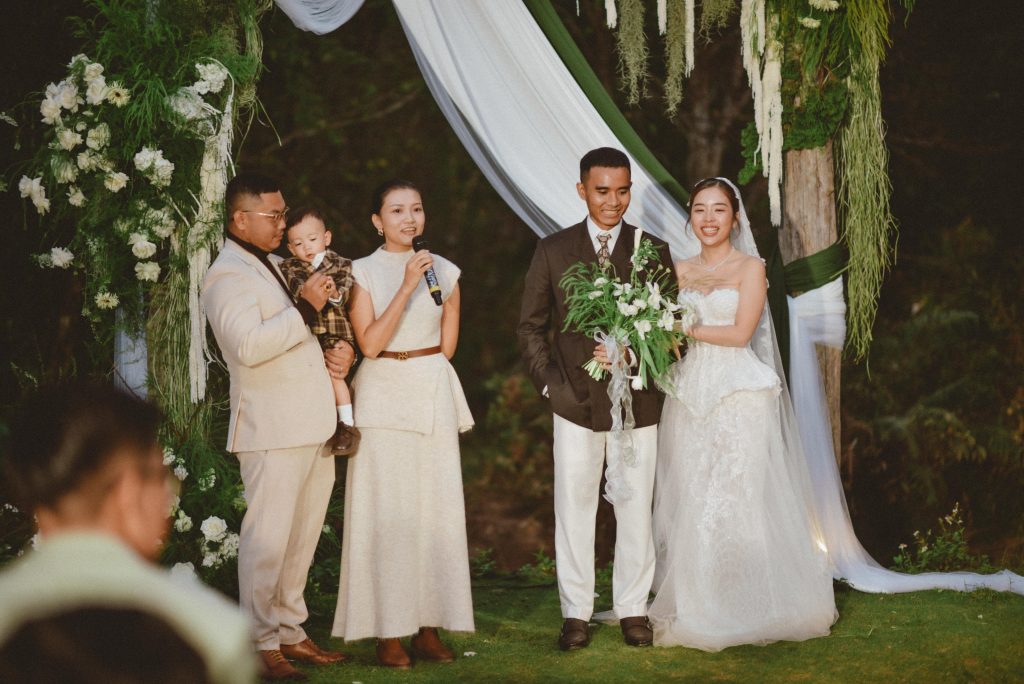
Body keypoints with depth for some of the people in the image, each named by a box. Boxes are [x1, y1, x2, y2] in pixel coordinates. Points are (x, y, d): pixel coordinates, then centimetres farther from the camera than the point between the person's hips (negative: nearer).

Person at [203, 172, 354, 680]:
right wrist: (305, 308, -18)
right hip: (272, 431, -9)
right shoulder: (228, 275, -8)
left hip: (314, 427, 9)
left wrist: (340, 352, 12)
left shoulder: (278, 267, 22)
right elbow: (247, 345, -23)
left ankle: (290, 632, 20)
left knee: (301, 541, 12)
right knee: (268, 541, -7)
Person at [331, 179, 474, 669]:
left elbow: (447, 346, 15)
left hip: (435, 396, 3)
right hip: (383, 396, -3)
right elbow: (370, 343, -11)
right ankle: (388, 633, 0)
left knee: (437, 509, 2)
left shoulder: (444, 271, 10)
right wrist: (407, 286, -16)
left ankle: (428, 627, 8)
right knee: (387, 512, -5)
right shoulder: (363, 272, 0)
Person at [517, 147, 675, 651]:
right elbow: (531, 327, 7)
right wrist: (549, 383, -2)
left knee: (636, 510, 6)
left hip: (637, 401, 0)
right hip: (576, 402, 0)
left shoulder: (654, 251, 4)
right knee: (573, 510, 4)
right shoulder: (553, 250, 4)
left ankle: (633, 609, 18)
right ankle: (576, 614, 13)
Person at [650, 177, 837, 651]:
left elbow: (740, 332, -9)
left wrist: (686, 329, -8)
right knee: (692, 500, 3)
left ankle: (746, 607, 2)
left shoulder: (750, 268, 0)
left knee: (739, 496, -6)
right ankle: (697, 606, 10)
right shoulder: (680, 271, 13)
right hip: (691, 393, 4)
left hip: (741, 394, -4)